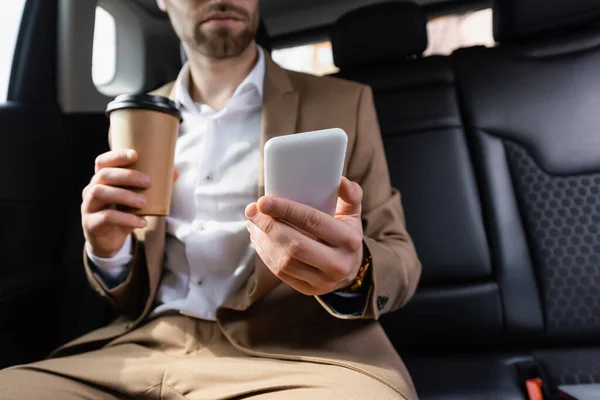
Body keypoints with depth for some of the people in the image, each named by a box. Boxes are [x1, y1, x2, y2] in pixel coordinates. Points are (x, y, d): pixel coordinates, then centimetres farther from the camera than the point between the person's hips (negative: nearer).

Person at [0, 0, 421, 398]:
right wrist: (109, 250, -7)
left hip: (292, 352, -2)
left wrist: (355, 271, -21)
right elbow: (129, 292, 17)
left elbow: (401, 259, 3)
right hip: (146, 347, 4)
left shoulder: (344, 104, 4)